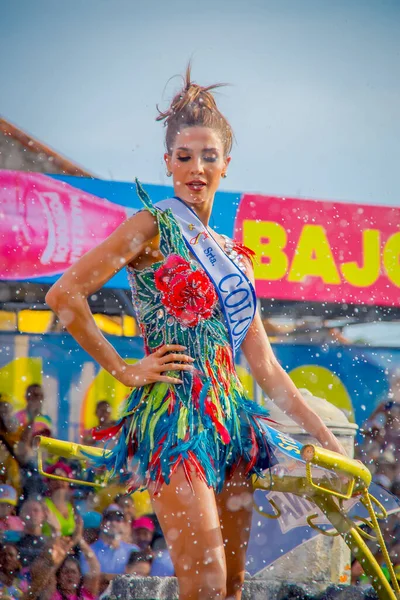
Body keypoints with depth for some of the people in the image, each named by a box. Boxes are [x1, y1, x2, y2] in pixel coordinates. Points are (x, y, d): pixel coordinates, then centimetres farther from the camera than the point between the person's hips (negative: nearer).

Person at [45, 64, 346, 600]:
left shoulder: (233, 255, 18)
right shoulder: (155, 225, -1)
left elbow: (265, 365, 18)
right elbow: (65, 295, -11)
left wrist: (327, 439, 14)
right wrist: (122, 369, -7)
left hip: (230, 421, 7)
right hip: (174, 412, -7)